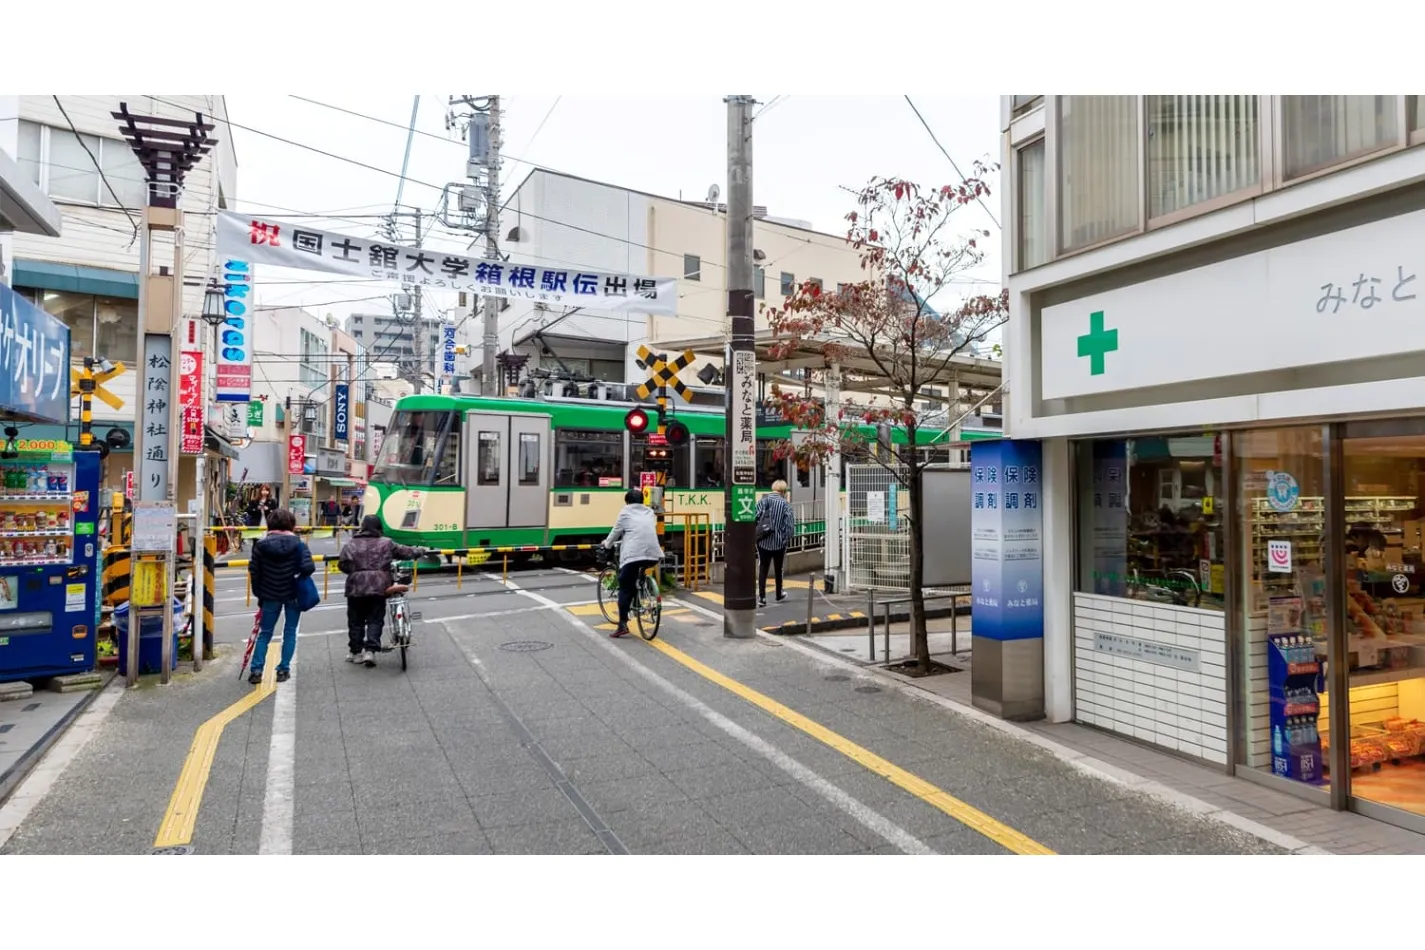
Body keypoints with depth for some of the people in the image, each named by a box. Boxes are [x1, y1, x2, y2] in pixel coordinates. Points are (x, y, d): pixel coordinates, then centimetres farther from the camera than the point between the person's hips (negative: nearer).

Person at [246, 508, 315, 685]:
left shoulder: (261, 545, -4)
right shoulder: (298, 545, -10)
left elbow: (254, 571, -3)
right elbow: (308, 567, -21)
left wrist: (259, 593, 7)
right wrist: (298, 577, 0)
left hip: (270, 595, 1)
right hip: (293, 594, -1)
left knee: (265, 633, 13)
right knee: (290, 632, 9)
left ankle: (256, 669, 7)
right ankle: (283, 669, 10)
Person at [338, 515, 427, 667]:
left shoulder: (351, 545, 6)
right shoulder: (386, 543, 5)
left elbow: (343, 563, -2)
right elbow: (405, 552, 11)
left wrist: (354, 571, 14)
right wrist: (420, 551, 27)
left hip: (356, 588, 1)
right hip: (378, 587, -1)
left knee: (355, 621, 14)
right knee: (375, 620, 8)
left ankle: (355, 652, 23)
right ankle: (370, 650, -4)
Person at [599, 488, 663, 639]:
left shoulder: (625, 512, 11)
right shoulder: (650, 512, 23)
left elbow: (616, 532, 18)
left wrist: (607, 543, 37)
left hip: (633, 554, -5)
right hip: (652, 553, 5)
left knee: (625, 588, 0)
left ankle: (622, 625, -6)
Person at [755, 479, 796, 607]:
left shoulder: (762, 501, -1)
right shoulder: (785, 504, -7)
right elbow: (790, 524, -11)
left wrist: (754, 535, 4)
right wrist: (787, 539, 4)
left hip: (763, 542, 1)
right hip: (779, 542, -1)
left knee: (763, 569, 7)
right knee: (778, 569, 17)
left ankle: (761, 598, 0)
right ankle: (779, 595, 31)